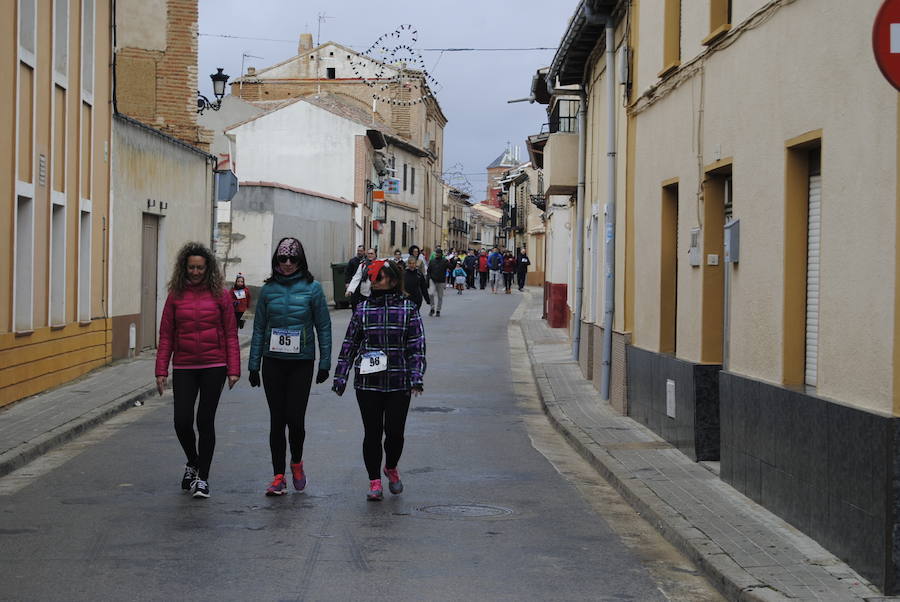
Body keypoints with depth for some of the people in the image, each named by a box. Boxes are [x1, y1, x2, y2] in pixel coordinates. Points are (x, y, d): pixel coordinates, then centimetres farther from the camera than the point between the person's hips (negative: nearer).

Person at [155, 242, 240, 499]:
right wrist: (161, 371, 0)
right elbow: (166, 336, 6)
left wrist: (233, 370, -5)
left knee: (205, 421, 0)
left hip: (213, 367, -1)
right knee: (182, 421, -2)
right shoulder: (176, 295, 4)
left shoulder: (220, 295, 1)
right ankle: (193, 462, 27)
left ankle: (203, 477, 12)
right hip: (184, 368, 2)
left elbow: (231, 334, 1)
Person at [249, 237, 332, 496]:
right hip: (273, 361, 2)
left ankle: (297, 462, 23)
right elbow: (259, 328, 8)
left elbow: (324, 327, 1)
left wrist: (325, 363, -2)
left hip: (302, 362, -2)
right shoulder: (268, 289, 4)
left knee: (295, 419, -5)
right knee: (277, 419, 4)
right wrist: (253, 365, 5)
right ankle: (278, 477, 11)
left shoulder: (312, 288, -2)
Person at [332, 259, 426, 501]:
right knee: (372, 433, 2)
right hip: (367, 383, 1)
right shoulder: (363, 309, 6)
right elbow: (349, 345, 9)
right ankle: (374, 481, 14)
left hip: (399, 384, -1)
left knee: (395, 431, 2)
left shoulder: (408, 309, 1)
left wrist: (416, 378, -10)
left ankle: (391, 468, 31)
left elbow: (417, 346, -1)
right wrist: (340, 377, 7)